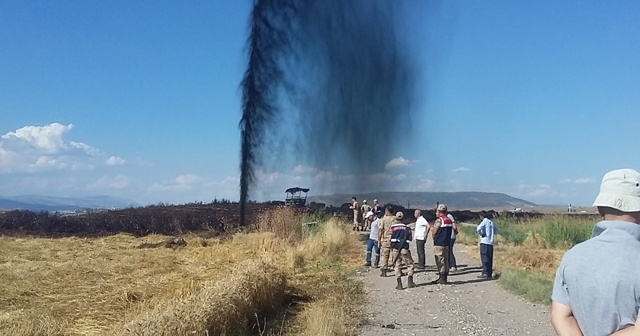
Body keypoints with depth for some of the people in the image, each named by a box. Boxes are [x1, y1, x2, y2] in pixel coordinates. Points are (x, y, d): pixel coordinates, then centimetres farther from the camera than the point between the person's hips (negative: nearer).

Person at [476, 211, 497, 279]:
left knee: (484, 258, -5)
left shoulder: (484, 221, -8)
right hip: (490, 242, 7)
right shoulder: (491, 222, 13)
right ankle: (489, 274, 11)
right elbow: (496, 230, 28)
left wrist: (481, 234, -7)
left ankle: (485, 273, -7)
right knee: (489, 259, 9)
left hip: (484, 242, -7)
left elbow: (478, 229, -23)